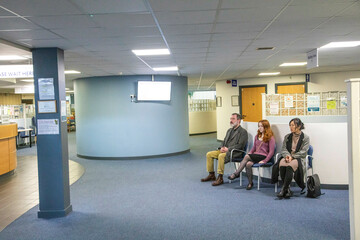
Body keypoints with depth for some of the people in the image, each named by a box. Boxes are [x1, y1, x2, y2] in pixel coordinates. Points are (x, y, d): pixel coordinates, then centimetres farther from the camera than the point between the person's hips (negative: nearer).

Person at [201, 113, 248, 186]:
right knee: (209, 154, -6)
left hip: (234, 152, -8)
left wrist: (228, 149, -18)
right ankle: (211, 175, 3)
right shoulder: (229, 130, 22)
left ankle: (220, 178, -27)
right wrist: (222, 147, 0)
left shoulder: (243, 132, -4)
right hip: (224, 150, 8)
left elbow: (240, 145, -14)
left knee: (221, 156, -35)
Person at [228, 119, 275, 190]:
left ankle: (236, 174, -22)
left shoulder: (270, 137, -1)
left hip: (263, 156, -5)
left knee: (246, 157, -29)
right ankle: (250, 183, -14)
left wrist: (265, 161, -16)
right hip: (255, 155, 5)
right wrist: (249, 153, 3)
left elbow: (271, 151, -7)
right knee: (248, 164, -29)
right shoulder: (257, 136, 20)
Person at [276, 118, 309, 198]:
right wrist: (287, 155, -12)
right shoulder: (287, 137, 18)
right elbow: (283, 149, 11)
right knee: (282, 164, -33)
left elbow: (303, 152, -5)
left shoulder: (305, 138, 4)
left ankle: (283, 189, -32)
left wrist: (292, 156, -17)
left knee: (290, 166, -37)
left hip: (299, 159, -3)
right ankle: (288, 189, -27)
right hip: (287, 157, 4)